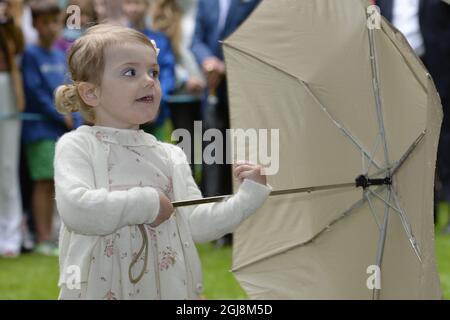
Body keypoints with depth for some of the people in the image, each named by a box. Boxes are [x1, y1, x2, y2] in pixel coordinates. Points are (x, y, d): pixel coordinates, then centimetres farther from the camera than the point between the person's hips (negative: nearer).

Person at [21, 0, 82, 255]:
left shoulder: (61, 56, 13)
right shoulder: (31, 55, -5)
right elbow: (35, 91, -11)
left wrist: (75, 119, -1)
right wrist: (61, 116, -11)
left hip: (66, 129, 6)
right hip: (41, 128, -6)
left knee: (53, 185, 7)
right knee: (44, 182, -7)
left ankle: (49, 235, 13)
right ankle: (43, 240, -4)